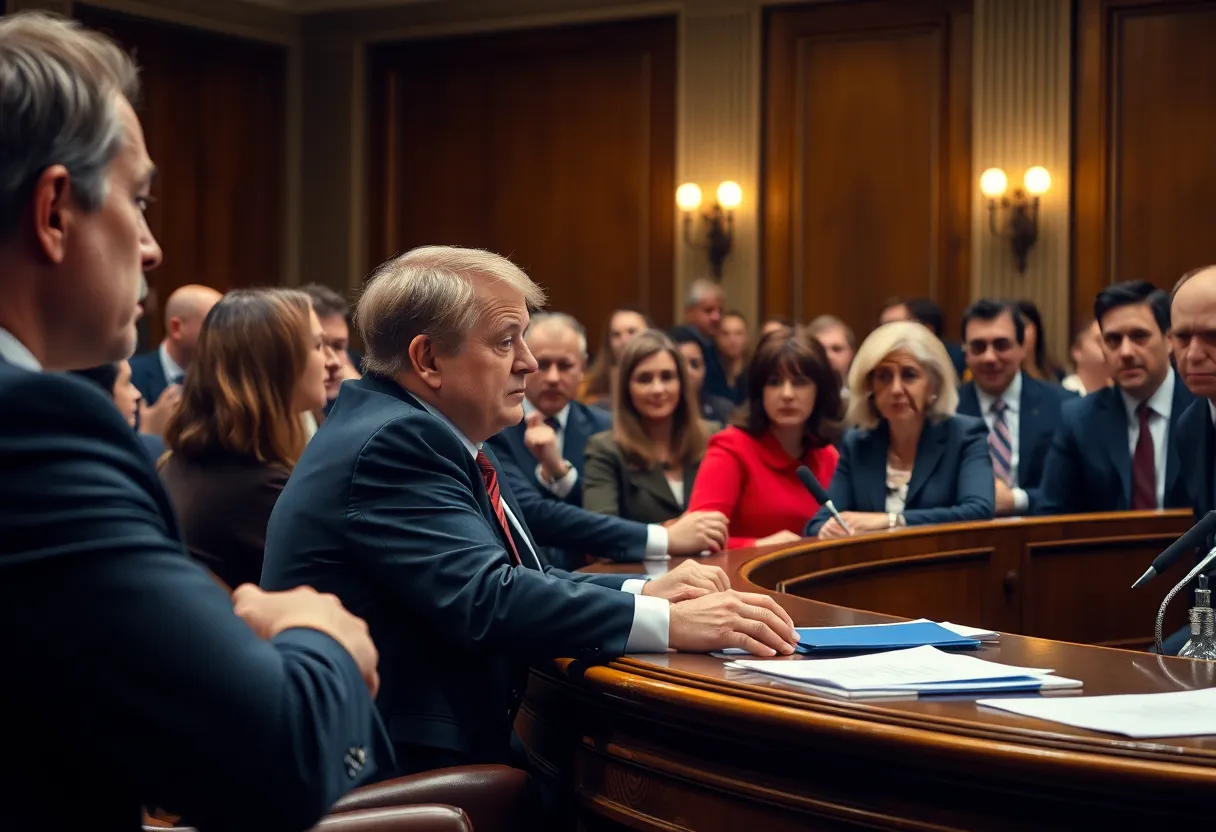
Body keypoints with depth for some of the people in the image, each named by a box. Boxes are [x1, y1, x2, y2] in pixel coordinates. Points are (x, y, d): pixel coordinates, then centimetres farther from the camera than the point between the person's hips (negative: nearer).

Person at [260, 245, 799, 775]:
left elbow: (509, 579, 12)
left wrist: (641, 592, -1)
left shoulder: (410, 432, 12)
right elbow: (485, 601, -26)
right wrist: (668, 621, -24)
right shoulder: (393, 442, -17)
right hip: (394, 770, -9)